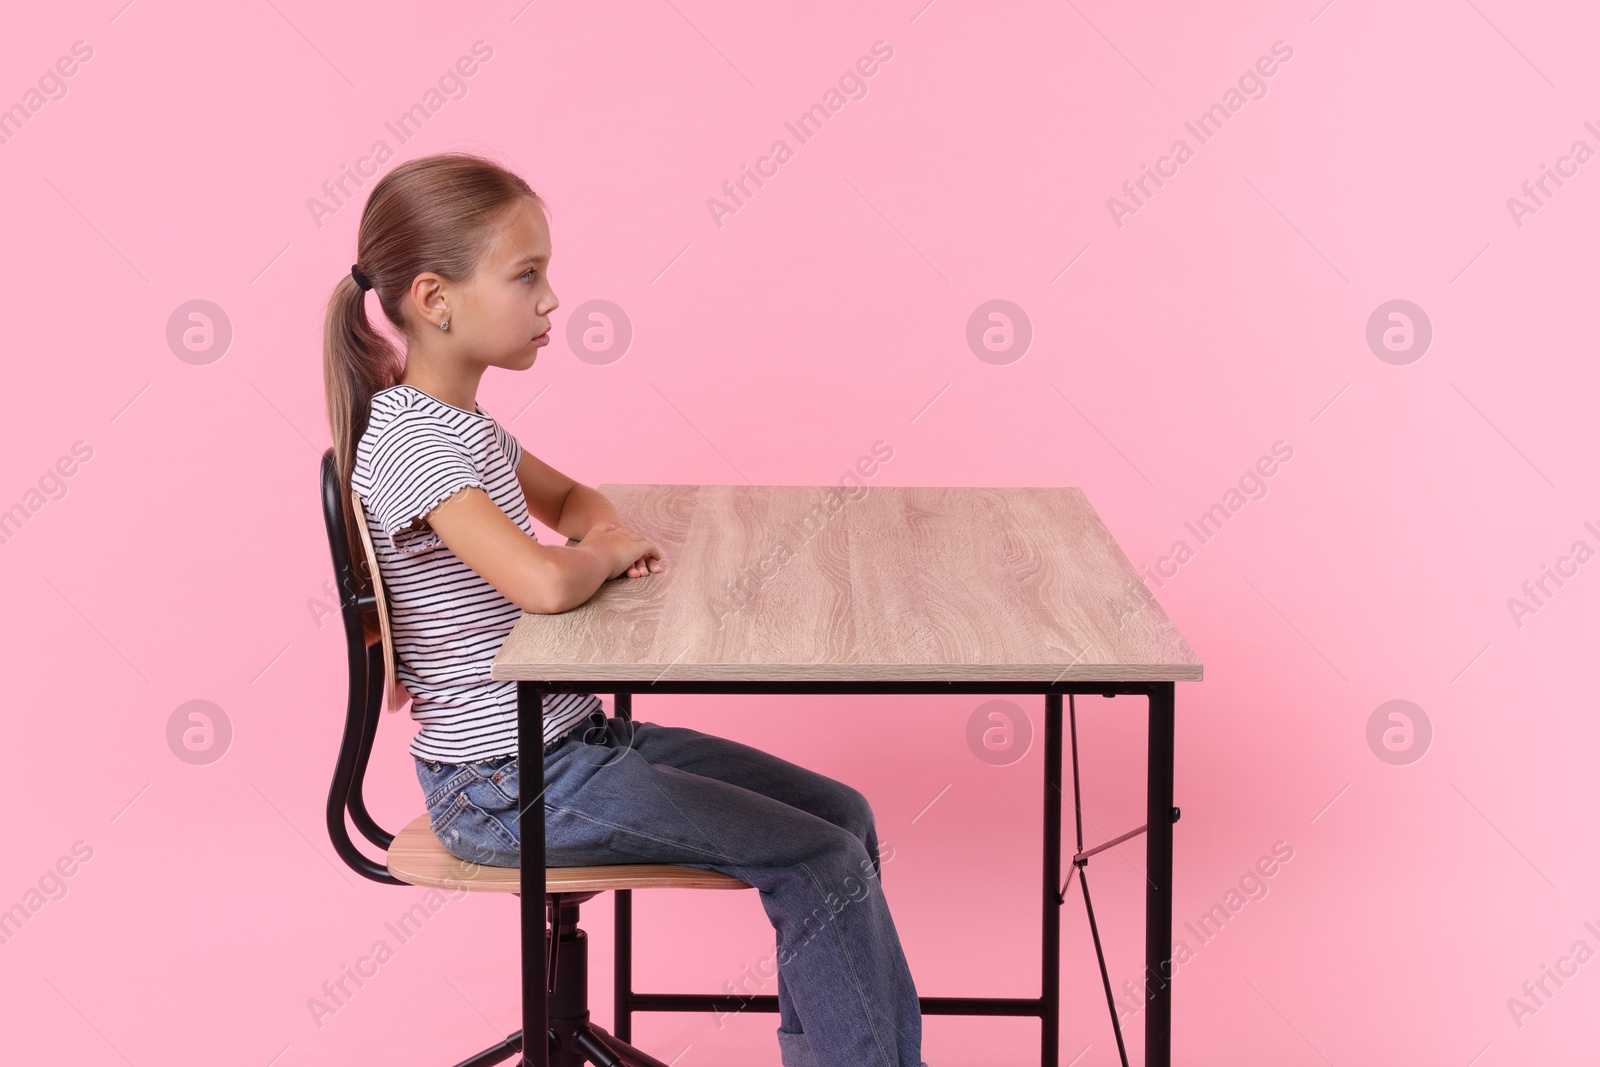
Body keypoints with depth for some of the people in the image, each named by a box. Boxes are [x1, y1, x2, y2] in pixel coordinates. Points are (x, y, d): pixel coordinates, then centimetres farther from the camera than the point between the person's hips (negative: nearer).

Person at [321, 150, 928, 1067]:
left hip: (575, 740, 10)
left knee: (841, 813, 6)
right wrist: (609, 552, -12)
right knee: (819, 862, -13)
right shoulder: (412, 439, -21)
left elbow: (569, 498, 27)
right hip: (507, 785, -10)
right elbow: (545, 584, -36)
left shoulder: (458, 420, 10)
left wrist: (611, 531, 3)